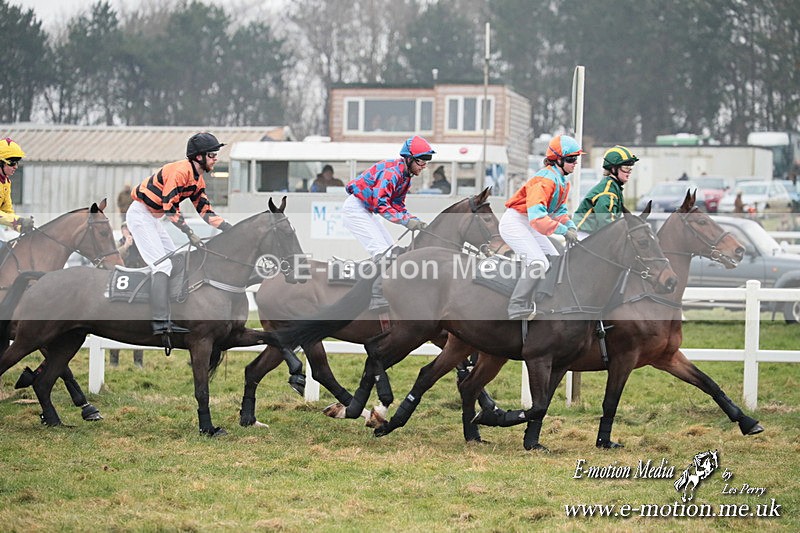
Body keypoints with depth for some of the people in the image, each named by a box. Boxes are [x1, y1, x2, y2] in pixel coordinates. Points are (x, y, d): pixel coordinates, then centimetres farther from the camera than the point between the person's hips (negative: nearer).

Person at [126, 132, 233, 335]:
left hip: (153, 218, 10)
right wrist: (190, 234, -28)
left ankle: (166, 320, 9)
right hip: (140, 214, -10)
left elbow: (205, 211, 9)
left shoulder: (197, 179, 9)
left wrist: (230, 229, -2)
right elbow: (170, 206, -28)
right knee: (163, 265, -17)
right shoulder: (180, 171, -22)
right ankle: (159, 323, -22)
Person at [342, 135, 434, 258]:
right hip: (355, 208, -11)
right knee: (381, 250, -19)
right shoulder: (392, 171, -24)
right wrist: (406, 221, -34)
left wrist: (415, 221, -7)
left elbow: (397, 205, 9)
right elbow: (380, 203, -33)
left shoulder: (406, 176, 8)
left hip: (367, 210, 11)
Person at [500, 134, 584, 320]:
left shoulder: (563, 182, 8)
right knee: (539, 263, -22)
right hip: (514, 222, -11)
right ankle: (517, 307, -18)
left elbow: (559, 210, 19)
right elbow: (536, 214, -35)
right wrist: (564, 230, -31)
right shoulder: (546, 179, -25)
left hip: (529, 226, 11)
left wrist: (570, 226, -1)